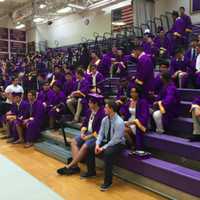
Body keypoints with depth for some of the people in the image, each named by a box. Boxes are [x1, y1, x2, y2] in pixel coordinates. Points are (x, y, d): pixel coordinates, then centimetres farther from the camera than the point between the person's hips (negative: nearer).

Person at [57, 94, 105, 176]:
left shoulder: (102, 113, -20)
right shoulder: (90, 110, 5)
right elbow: (85, 122, 15)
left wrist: (89, 137, -18)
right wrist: (82, 132, -2)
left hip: (97, 136, -9)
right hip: (88, 133, 9)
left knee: (85, 146, -27)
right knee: (74, 142, -4)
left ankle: (69, 166, -13)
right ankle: (75, 166, -8)